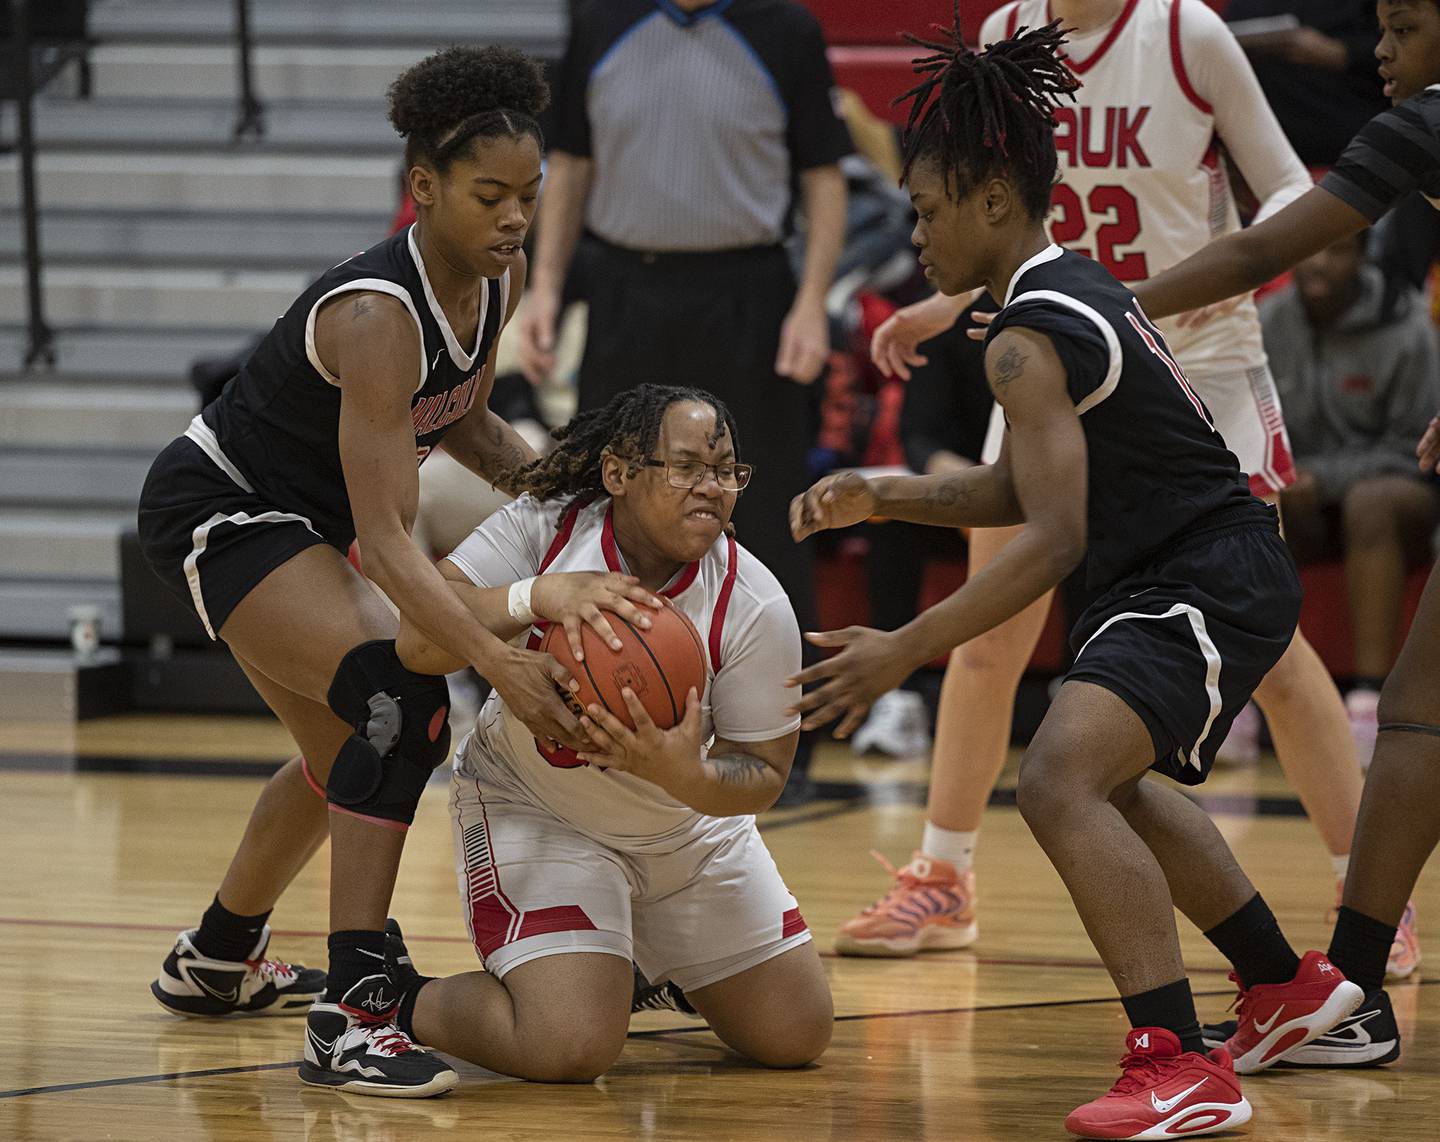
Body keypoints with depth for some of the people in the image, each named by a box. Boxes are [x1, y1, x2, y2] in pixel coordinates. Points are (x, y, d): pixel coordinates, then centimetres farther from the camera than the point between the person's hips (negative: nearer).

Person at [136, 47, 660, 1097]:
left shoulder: (499, 280, -7)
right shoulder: (377, 314, -33)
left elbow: (460, 421, 13)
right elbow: (386, 540, -38)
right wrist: (501, 663, -49)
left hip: (294, 519, 10)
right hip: (215, 509, -10)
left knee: (347, 753, 24)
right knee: (401, 703, -28)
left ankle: (217, 961, 47)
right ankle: (351, 1011, -30)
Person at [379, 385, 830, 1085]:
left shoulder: (757, 610, -21)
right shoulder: (545, 527, -23)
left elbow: (762, 776, -15)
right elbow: (419, 641, -30)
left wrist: (685, 775, -38)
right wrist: (542, 595, -45)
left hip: (684, 827, 4)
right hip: (530, 809, -4)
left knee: (796, 1038, 6)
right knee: (569, 1047, -25)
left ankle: (652, 962, 36)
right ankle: (401, 1003, 4)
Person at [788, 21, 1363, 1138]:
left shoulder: (1029, 339, -19)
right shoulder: (1078, 287, 12)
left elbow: (1054, 540, -26)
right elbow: (1021, 491, 17)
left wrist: (905, 651, -26)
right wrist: (884, 497, 4)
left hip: (1208, 587, -11)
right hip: (1193, 578, 11)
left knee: (1061, 783, -26)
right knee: (1108, 782, 31)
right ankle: (1288, 988, 46)